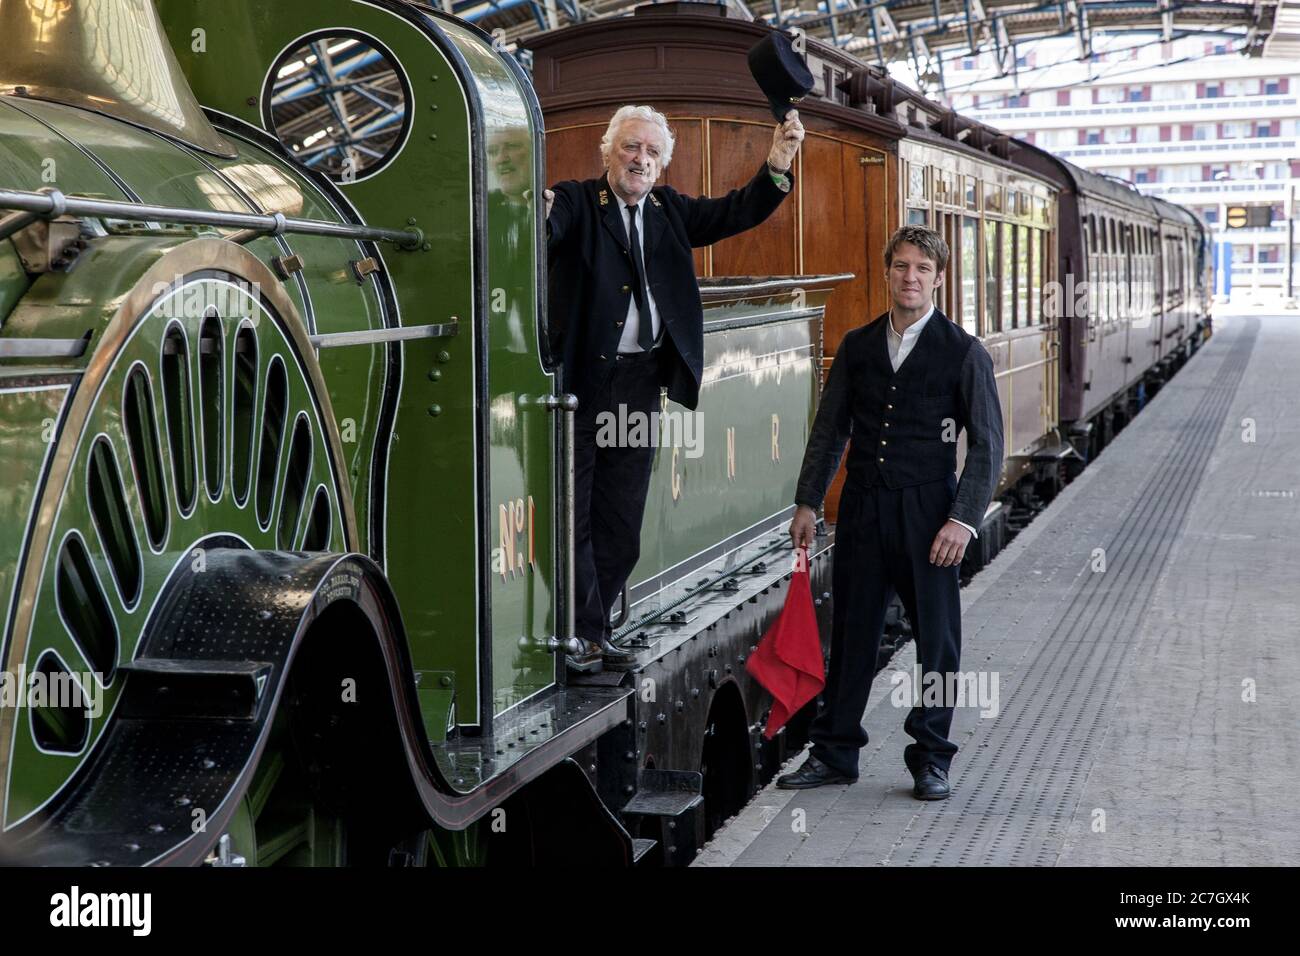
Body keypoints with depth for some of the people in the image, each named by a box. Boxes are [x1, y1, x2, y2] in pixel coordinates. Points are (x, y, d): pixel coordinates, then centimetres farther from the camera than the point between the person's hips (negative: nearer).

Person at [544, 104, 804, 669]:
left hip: (640, 386, 6)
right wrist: (538, 213, -49)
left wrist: (777, 167, -9)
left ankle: (595, 629, 21)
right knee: (574, 513, -1)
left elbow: (737, 213, 6)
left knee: (620, 521, 11)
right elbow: (549, 229, -25)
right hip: (581, 379, -6)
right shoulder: (578, 203, -5)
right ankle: (581, 633, 8)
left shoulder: (669, 210, 13)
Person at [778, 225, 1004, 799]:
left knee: (937, 637, 3)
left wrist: (964, 519, -12)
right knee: (851, 630, 7)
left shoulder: (964, 352, -1)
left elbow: (987, 445, -3)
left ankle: (931, 760, 16)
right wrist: (807, 503, 9)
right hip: (862, 509, 3)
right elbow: (829, 429, 15)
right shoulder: (856, 347, 10)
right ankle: (834, 754, 17)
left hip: (927, 509, -3)